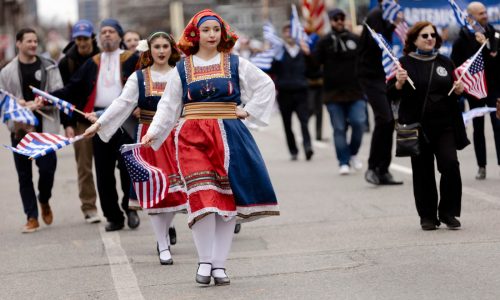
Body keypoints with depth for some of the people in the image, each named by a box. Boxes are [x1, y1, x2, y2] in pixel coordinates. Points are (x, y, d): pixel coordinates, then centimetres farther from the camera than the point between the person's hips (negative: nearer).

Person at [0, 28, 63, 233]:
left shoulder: (48, 67, 5)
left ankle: (44, 201, 23)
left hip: (45, 127, -1)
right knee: (24, 175, 4)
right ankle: (32, 217, 12)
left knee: (48, 167, -8)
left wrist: (38, 104, -16)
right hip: (20, 129, 1)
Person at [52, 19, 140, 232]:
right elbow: (73, 89, 13)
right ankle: (113, 217, 13)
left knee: (127, 165, -9)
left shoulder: (132, 60, 3)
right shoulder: (92, 64, 16)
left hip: (125, 120, -4)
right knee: (103, 172, 3)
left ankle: (131, 208, 12)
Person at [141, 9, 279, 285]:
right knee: (202, 198, -14)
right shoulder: (181, 69, 9)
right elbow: (168, 105, 9)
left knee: (227, 200, -1)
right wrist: (153, 132, -3)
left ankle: (219, 264, 5)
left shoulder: (235, 64, 8)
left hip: (228, 136, 1)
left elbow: (266, 85, 14)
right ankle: (204, 262, -3)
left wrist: (249, 111, 5)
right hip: (193, 137, -1)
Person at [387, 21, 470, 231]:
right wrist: (399, 83, -20)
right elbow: (392, 95, -1)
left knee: (450, 165, -12)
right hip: (417, 126, -2)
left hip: (445, 125, 2)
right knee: (423, 172, 2)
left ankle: (449, 213, 2)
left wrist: (458, 91, 0)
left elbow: (454, 94, 22)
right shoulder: (405, 63, 2)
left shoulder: (445, 63, 13)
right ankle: (427, 216, 14)